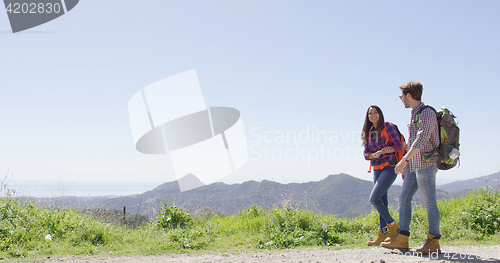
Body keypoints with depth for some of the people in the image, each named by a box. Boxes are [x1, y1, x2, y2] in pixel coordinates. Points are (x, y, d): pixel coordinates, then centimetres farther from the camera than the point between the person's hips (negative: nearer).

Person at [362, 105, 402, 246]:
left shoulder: (388, 127, -2)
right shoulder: (368, 133, 15)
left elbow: (398, 145, -9)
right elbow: (366, 154, 9)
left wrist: (384, 151, -17)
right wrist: (376, 154, -12)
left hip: (389, 167, -7)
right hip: (376, 169, 7)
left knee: (374, 198, -16)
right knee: (382, 201, 6)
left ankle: (392, 225, -3)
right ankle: (384, 233, 9)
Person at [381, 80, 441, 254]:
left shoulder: (427, 113, -11)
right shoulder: (415, 115, 17)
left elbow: (422, 139, -23)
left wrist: (404, 159, -28)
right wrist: (407, 164, 22)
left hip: (426, 164, -9)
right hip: (414, 165, 9)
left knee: (429, 202, -4)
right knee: (404, 198, 5)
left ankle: (433, 241, 4)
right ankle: (402, 239, 8)